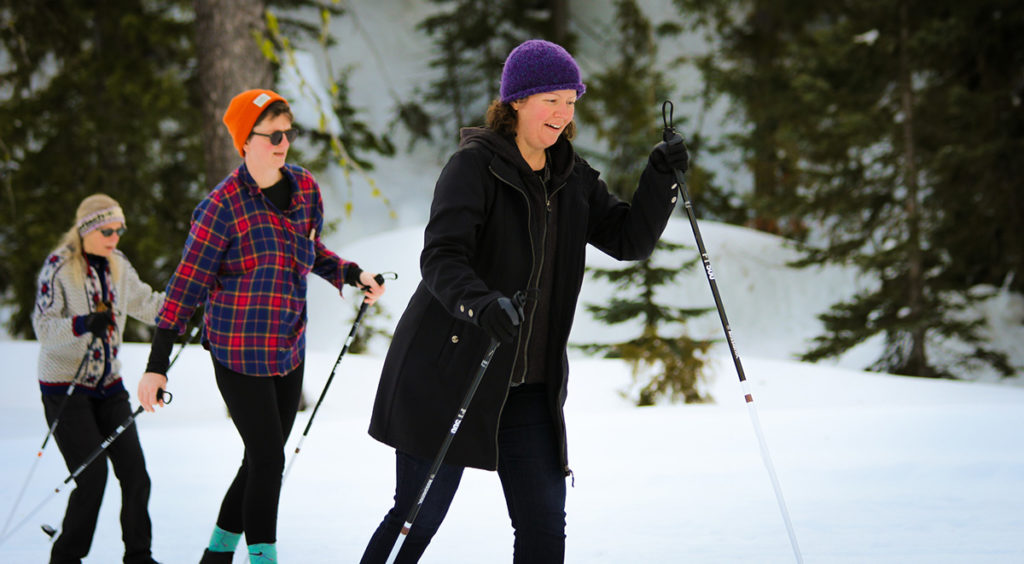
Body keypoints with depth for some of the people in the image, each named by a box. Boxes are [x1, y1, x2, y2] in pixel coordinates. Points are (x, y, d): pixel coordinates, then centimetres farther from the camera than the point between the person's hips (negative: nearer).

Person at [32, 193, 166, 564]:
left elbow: (146, 306, 21)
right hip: (65, 386, -6)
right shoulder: (58, 267, -11)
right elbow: (44, 327, -19)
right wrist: (83, 324, -36)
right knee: (93, 474, -12)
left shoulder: (117, 266, 8)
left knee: (134, 471, -2)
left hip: (108, 385, 6)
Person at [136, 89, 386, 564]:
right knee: (268, 459, -9)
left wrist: (354, 276, 6)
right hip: (239, 353, -6)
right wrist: (157, 365, -15)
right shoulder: (223, 205, -14)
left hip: (289, 351, 6)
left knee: (262, 461, 12)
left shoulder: (304, 187, 4)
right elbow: (187, 284, -12)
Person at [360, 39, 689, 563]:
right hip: (448, 376, -6)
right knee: (417, 518, 1)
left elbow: (629, 239, 10)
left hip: (529, 388, 6)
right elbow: (441, 258, -22)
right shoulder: (474, 165, -11)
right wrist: (480, 305, -42)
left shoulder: (572, 178, 10)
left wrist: (660, 180, -6)